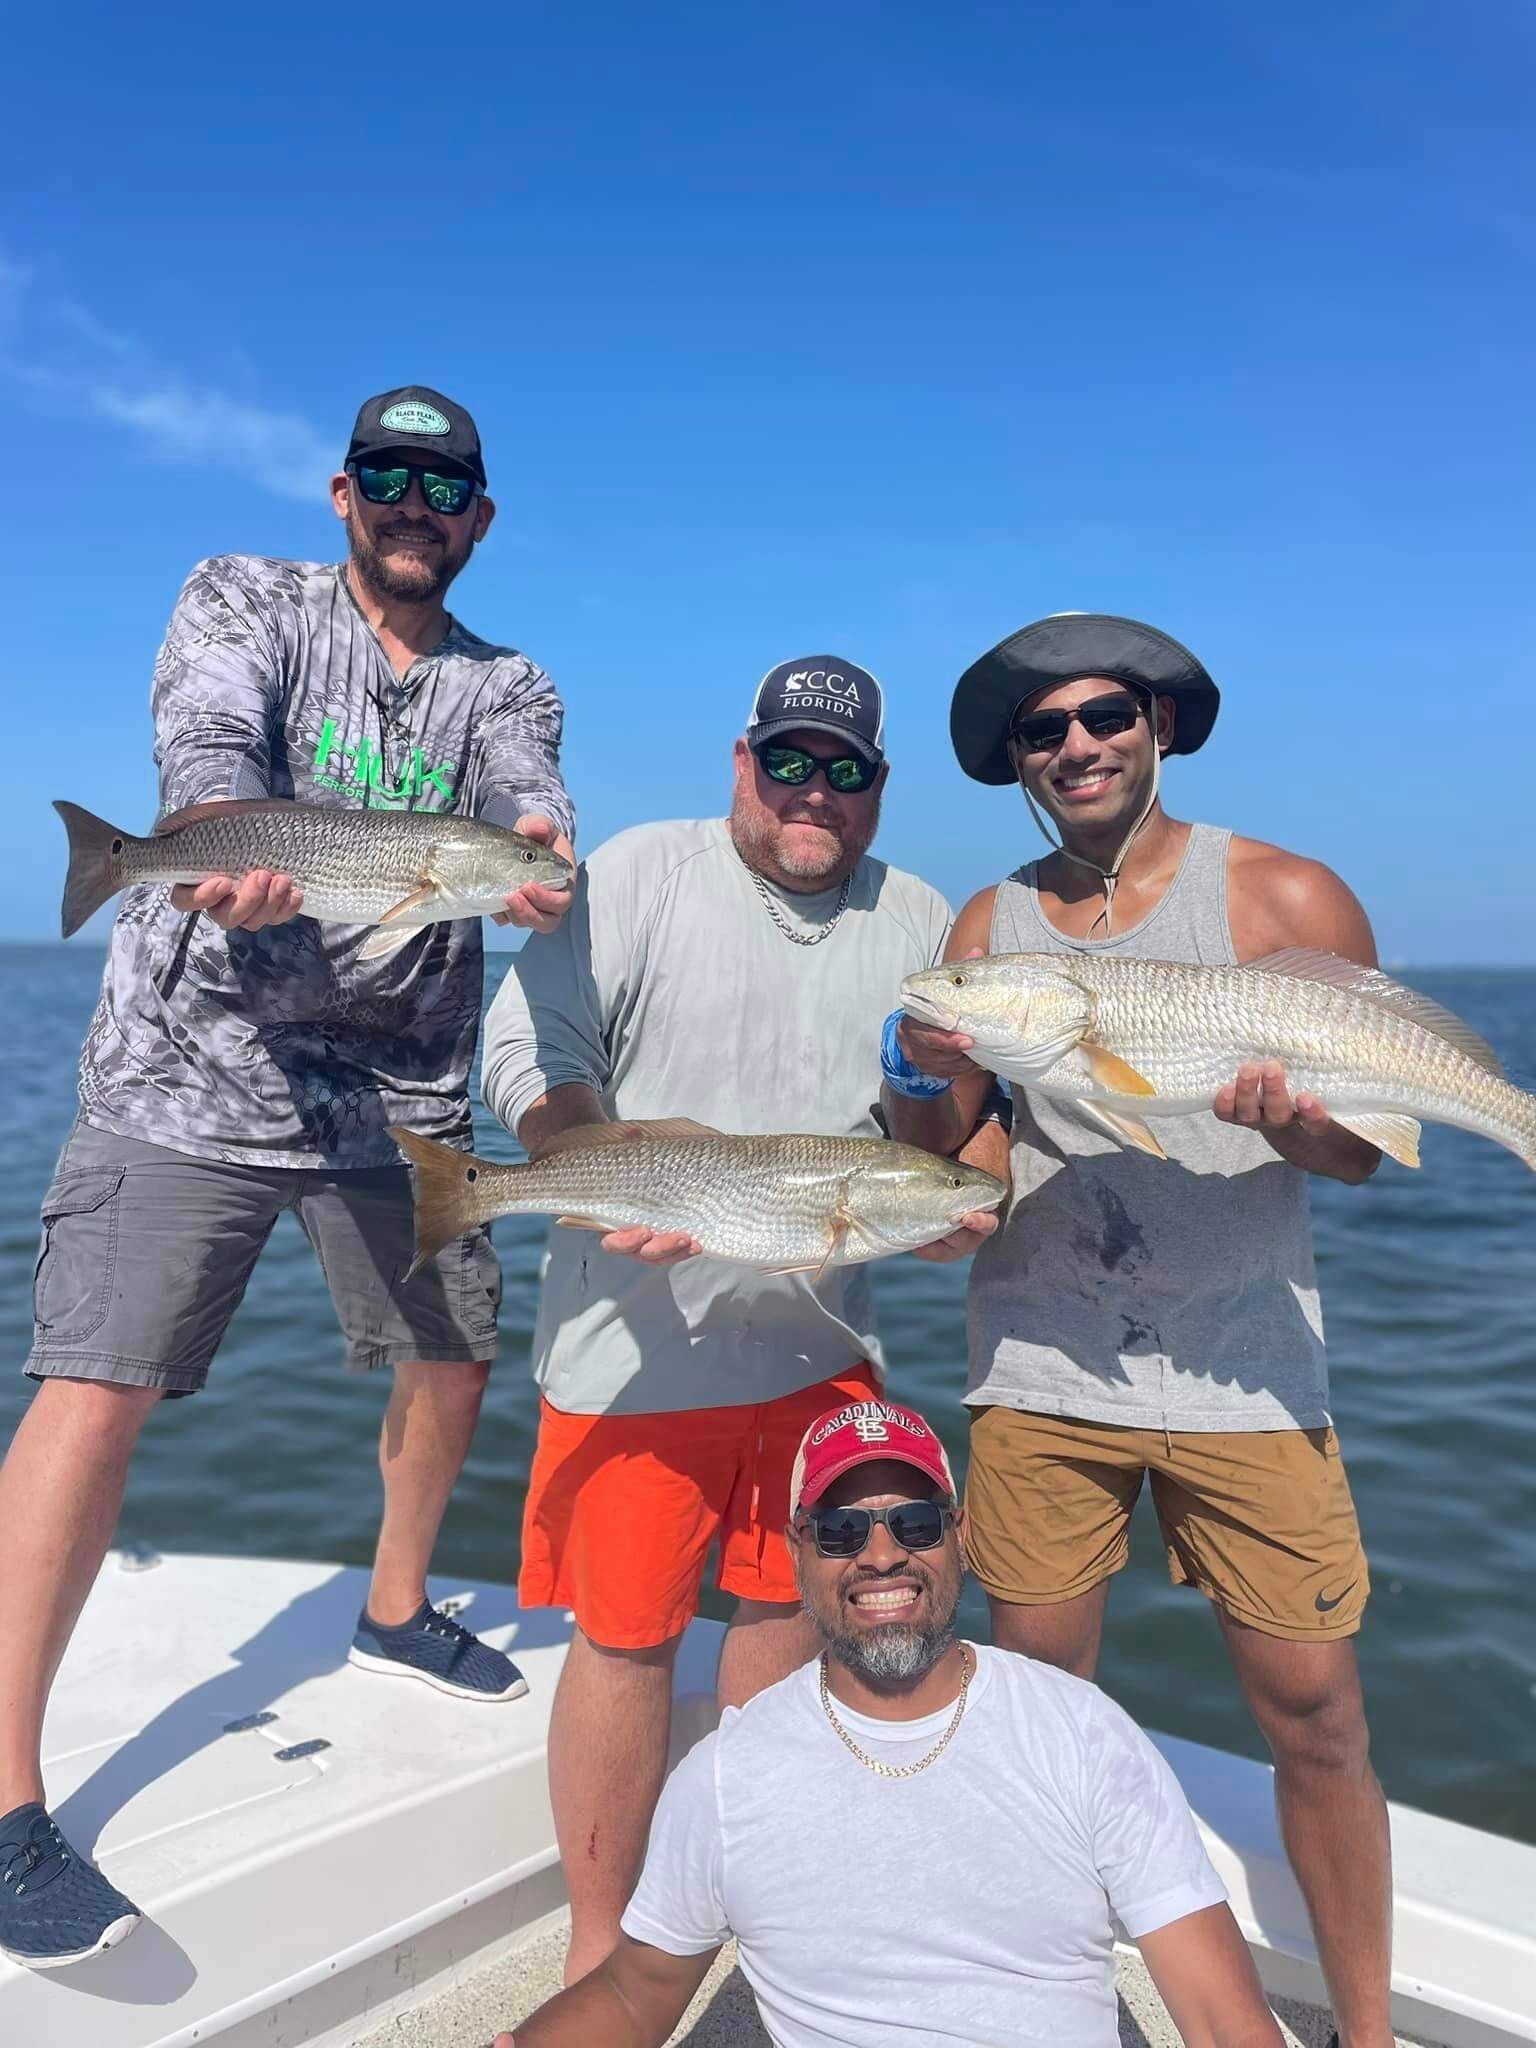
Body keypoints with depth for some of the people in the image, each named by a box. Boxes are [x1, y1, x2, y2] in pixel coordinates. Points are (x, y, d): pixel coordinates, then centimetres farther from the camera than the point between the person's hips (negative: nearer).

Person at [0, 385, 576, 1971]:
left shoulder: (506, 687, 11)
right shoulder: (243, 600, 4)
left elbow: (520, 787, -11)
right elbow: (206, 744, -16)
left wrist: (534, 850, -37)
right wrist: (234, 856, -40)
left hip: (400, 1090, 4)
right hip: (194, 1065, -4)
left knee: (454, 1361, 12)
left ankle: (395, 1612, 40)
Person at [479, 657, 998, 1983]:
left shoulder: (919, 923, 8)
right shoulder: (644, 873, -3)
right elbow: (530, 1042, -9)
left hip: (822, 1345, 4)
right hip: (639, 1342, -4)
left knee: (790, 1607, 17)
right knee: (626, 1636, 5)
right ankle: (601, 1950, 26)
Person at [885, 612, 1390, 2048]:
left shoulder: (1284, 898, -3)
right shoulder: (985, 928, 5)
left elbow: (1362, 1149, -4)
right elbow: (959, 1160, 7)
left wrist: (1293, 1119, -26)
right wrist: (924, 1098, -14)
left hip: (1241, 1367, -2)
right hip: (1039, 1368, 2)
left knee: (1313, 1708, 6)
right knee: (1034, 1697, 11)